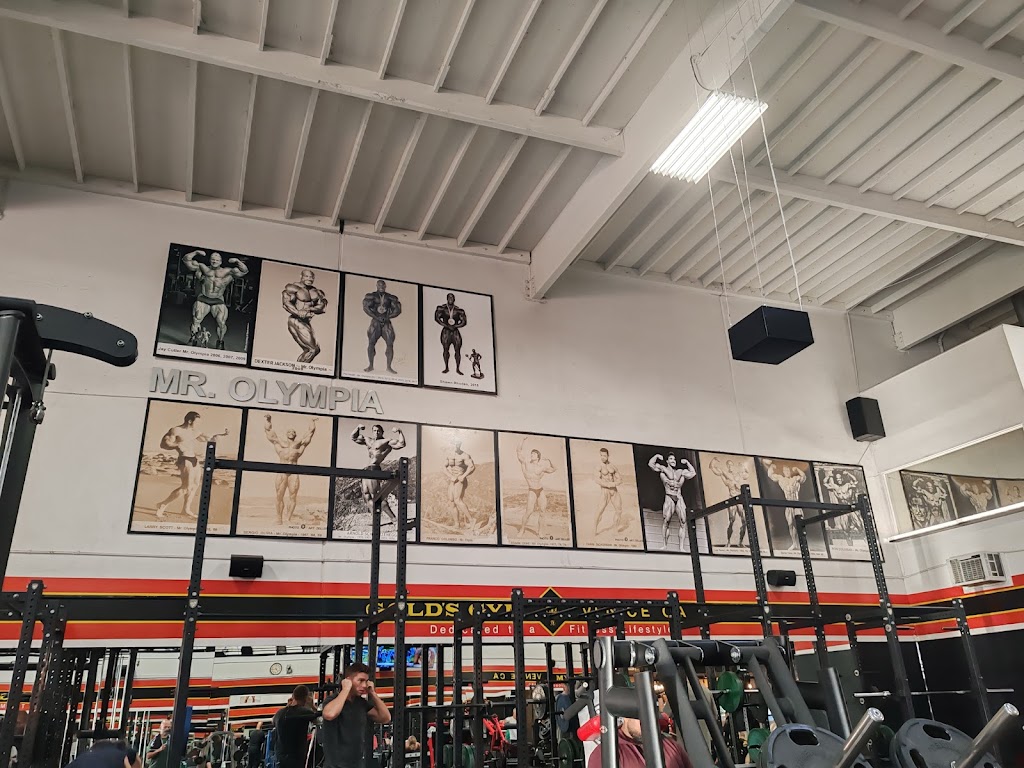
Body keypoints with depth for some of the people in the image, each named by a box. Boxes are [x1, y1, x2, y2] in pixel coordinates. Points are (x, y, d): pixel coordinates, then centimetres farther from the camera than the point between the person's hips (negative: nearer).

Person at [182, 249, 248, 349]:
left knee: (222, 322, -18)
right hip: (202, 299, 1)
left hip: (218, 301, -1)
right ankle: (193, 340, -2)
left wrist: (237, 261, -4)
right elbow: (185, 260, 12)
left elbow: (244, 271, 9)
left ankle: (220, 343, -6)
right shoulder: (202, 268, 13)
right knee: (196, 319, -15)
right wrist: (196, 252, 1)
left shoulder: (227, 272, 12)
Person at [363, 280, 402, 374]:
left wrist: (388, 317, -12)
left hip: (386, 322, 1)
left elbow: (397, 309, 2)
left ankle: (389, 367, -2)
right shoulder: (372, 296, 4)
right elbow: (366, 307, -6)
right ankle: (370, 365, 1)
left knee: (390, 344, -8)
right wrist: (376, 317, -14)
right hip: (375, 322, -1)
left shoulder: (390, 297, 8)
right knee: (371, 343, -10)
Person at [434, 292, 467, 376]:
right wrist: (447, 326, -12)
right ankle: (446, 367, 4)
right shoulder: (442, 308, 5)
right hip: (446, 331, 0)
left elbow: (464, 321, 3)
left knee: (457, 350, -6)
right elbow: (437, 318, -4)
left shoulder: (459, 310, 7)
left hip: (455, 331, 1)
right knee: (445, 349, -5)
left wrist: (455, 326, -11)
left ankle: (458, 369, 0)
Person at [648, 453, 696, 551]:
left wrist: (687, 462, 29)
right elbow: (650, 464, 3)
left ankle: (681, 547, -11)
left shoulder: (681, 471, 23)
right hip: (669, 497, -4)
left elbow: (693, 473, 29)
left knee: (683, 521, -9)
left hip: (679, 498, 4)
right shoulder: (663, 469, 12)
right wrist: (657, 456, 13)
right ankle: (664, 545, -16)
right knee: (666, 520, -17)